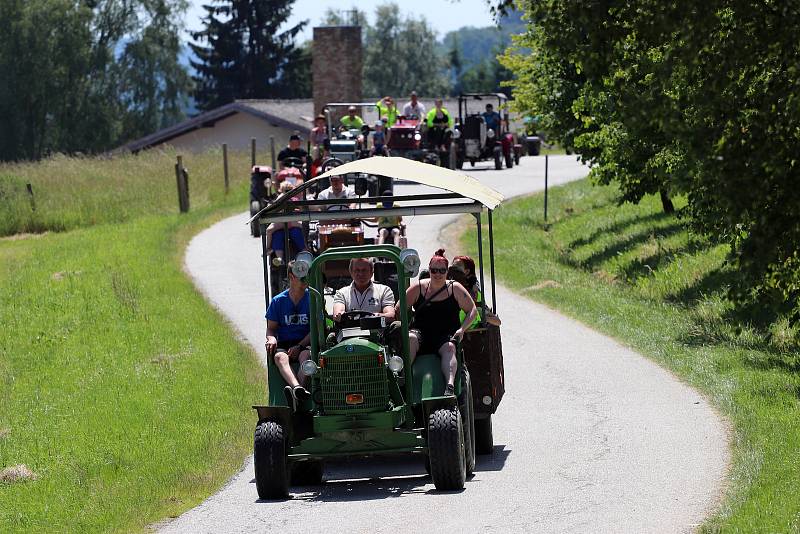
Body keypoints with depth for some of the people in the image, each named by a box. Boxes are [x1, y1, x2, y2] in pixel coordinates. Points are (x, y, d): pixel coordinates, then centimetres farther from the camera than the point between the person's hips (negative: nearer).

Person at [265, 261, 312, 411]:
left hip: (306, 344, -1)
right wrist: (271, 339, -12)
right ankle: (297, 388, -61)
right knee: (280, 357, -34)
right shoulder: (278, 301, 10)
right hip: (283, 344, 1)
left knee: (305, 355, -36)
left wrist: (300, 346, -14)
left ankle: (295, 395, -56)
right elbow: (271, 328, 12)